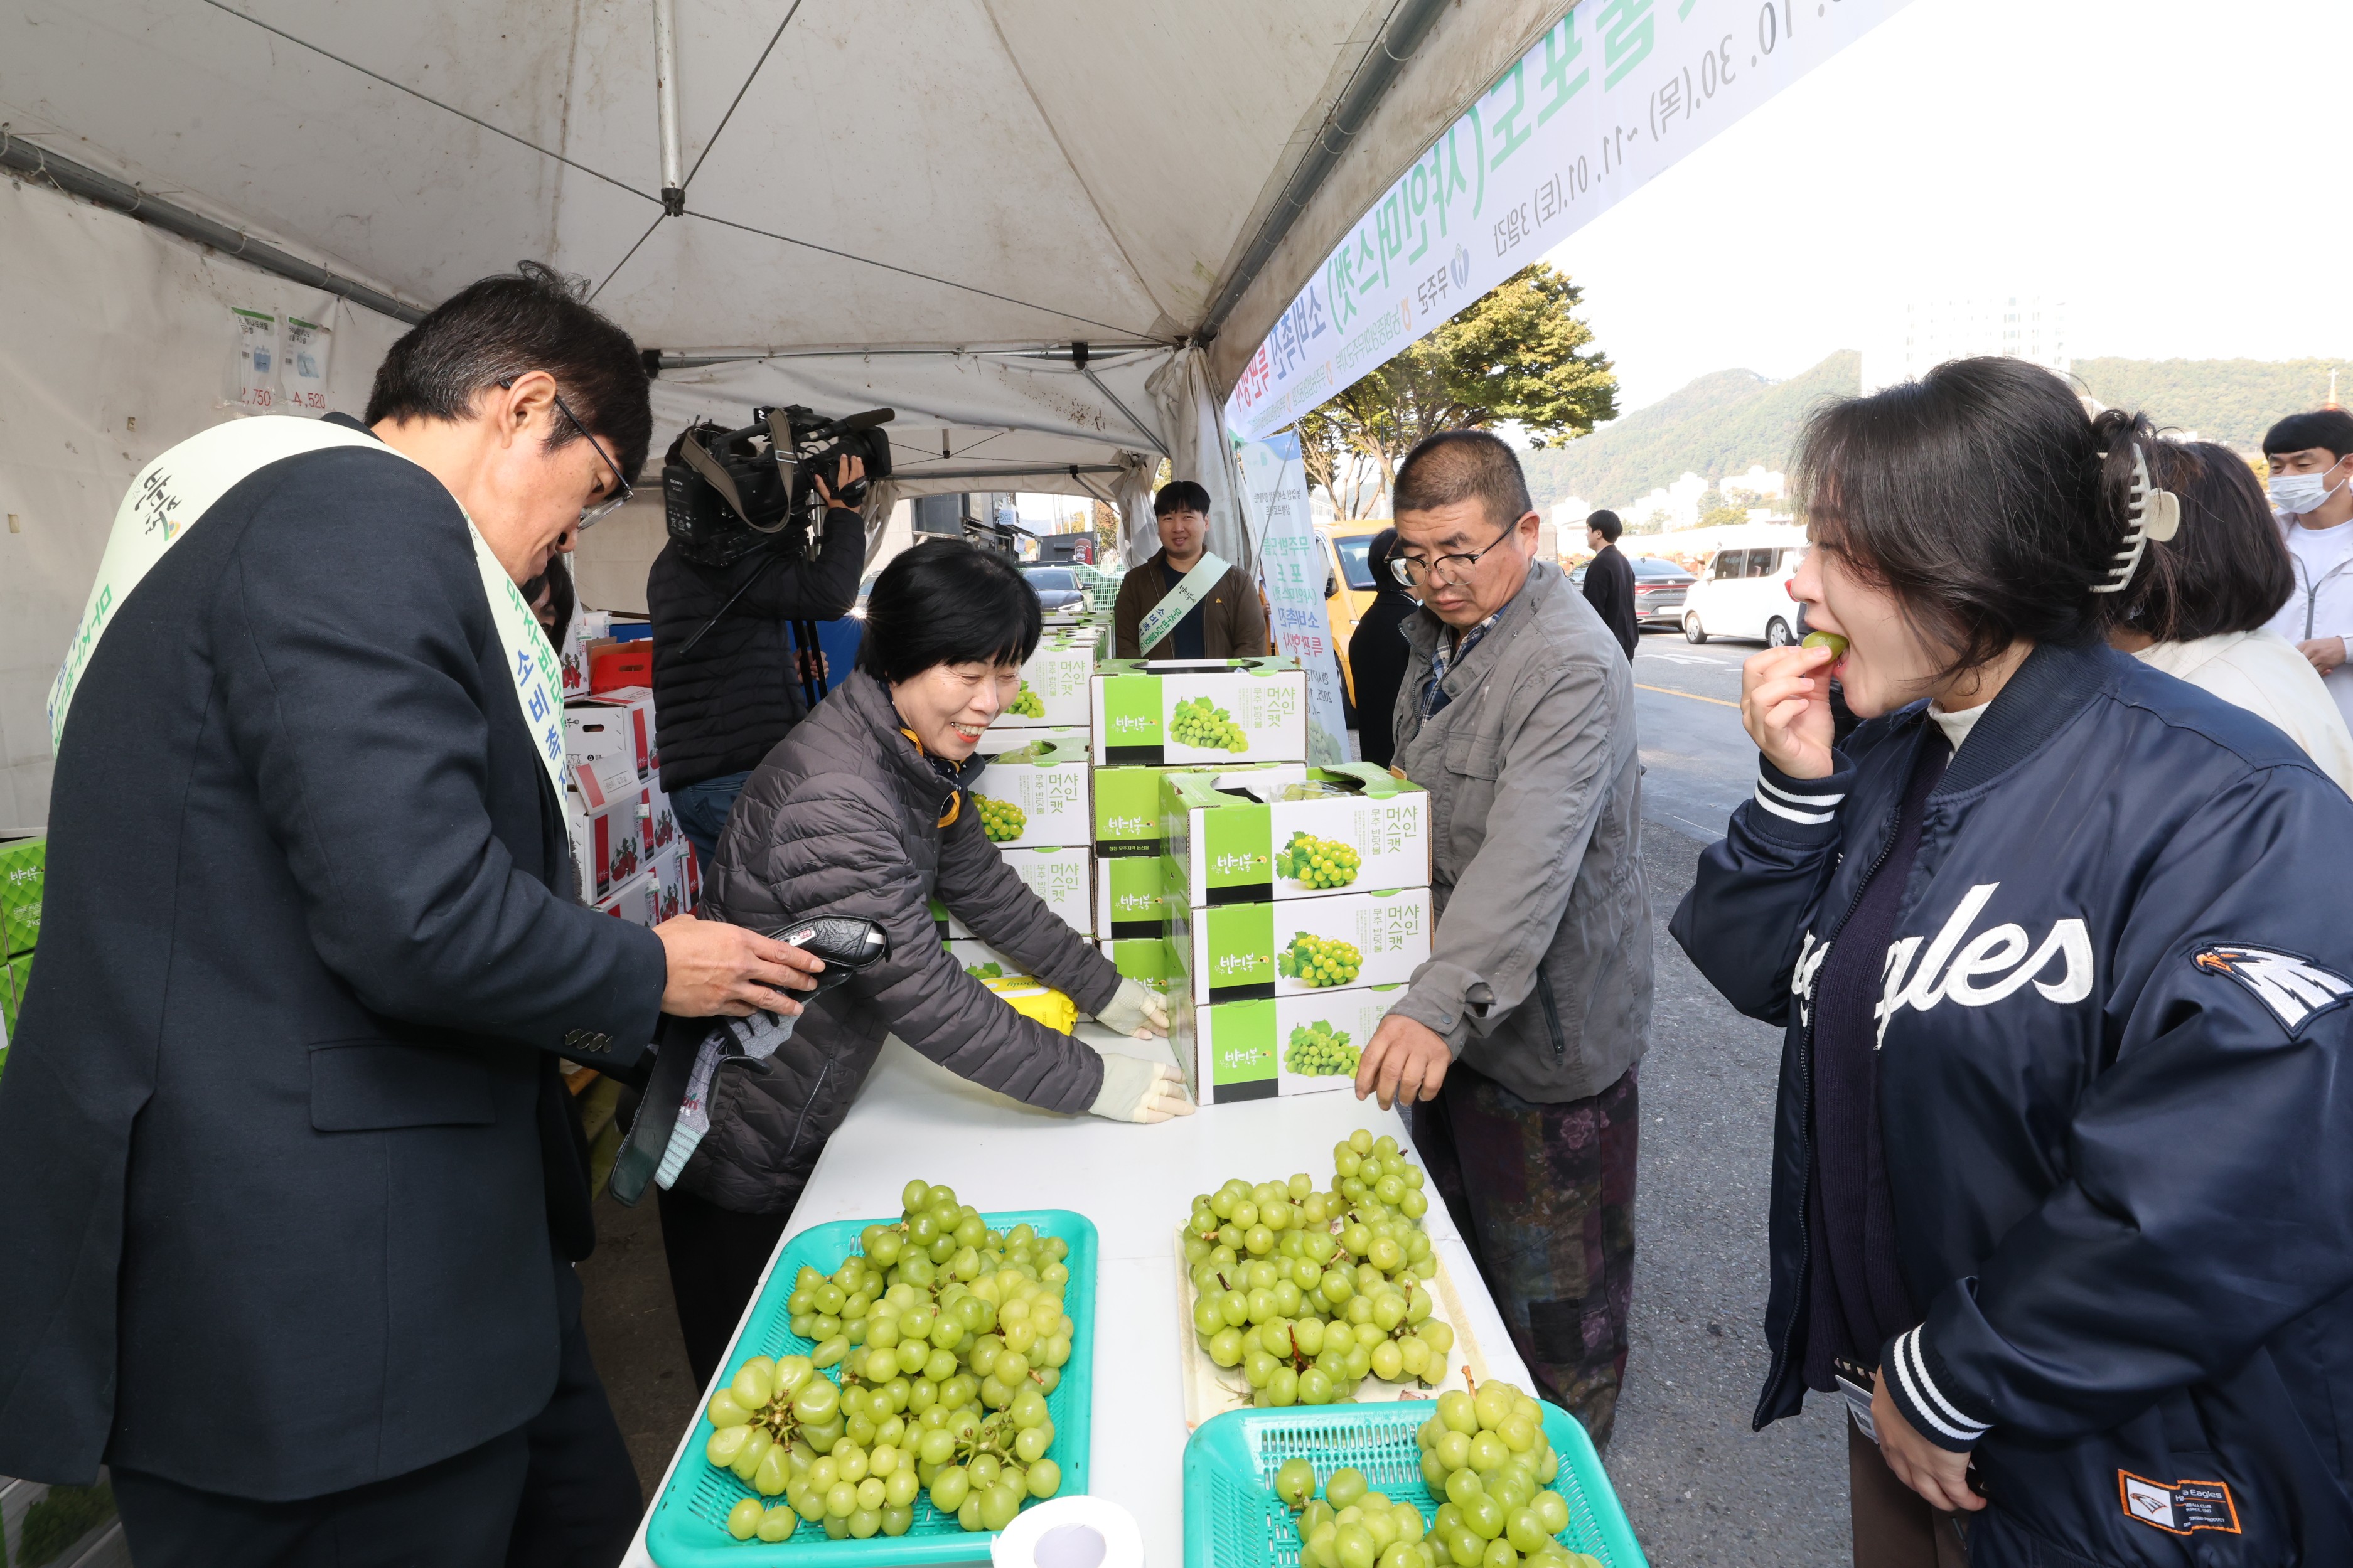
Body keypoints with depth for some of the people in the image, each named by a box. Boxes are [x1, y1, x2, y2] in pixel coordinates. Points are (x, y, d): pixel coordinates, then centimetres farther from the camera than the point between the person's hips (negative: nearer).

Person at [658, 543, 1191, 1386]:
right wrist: (1090, 1083, -24)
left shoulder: (921, 751, -2)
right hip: (743, 1151, -8)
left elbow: (980, 884, 9)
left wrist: (1103, 987, 8)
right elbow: (922, 992, -32)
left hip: (811, 1122, 9)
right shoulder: (833, 796, -33)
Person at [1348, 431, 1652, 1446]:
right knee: (1459, 1238, 26)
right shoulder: (1436, 637, 7)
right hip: (1454, 1011, 9)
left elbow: (1530, 859, -37)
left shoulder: (1573, 667, -25)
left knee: (1551, 1284, 9)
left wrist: (1441, 1004, -46)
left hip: (1546, 1028, -9)